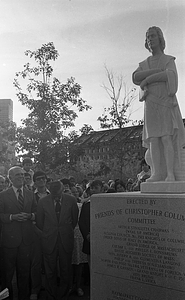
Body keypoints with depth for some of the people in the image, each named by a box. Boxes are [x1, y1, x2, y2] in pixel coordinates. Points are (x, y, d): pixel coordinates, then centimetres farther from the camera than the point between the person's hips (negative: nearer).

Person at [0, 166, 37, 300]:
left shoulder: (30, 194, 9)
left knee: (24, 269, 12)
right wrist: (13, 217, -21)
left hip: (26, 238, 3)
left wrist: (30, 215, -11)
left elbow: (37, 213, 9)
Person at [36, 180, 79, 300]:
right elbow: (39, 222, 6)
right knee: (50, 272, 10)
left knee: (65, 271, 10)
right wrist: (48, 232, 10)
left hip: (66, 240, 0)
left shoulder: (71, 200, -6)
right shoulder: (43, 202, -6)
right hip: (49, 241, 0)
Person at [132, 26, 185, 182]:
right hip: (151, 106, 3)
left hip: (167, 104, -3)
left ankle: (171, 174, -16)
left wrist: (146, 80, -11)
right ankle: (157, 174, -7)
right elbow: (135, 78, -4)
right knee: (153, 140, -7)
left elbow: (169, 75, -16)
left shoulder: (170, 60, 7)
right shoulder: (144, 64, 19)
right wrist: (158, 70, -11)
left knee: (166, 138, -16)